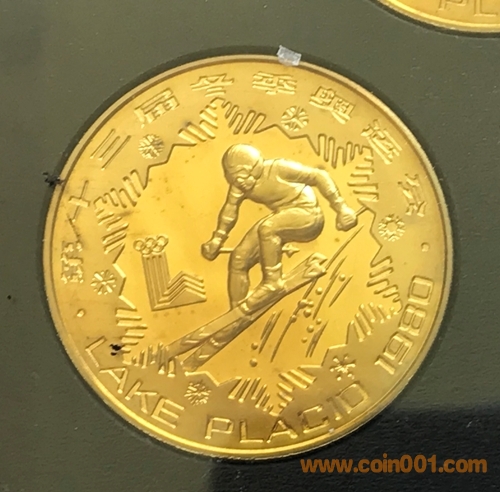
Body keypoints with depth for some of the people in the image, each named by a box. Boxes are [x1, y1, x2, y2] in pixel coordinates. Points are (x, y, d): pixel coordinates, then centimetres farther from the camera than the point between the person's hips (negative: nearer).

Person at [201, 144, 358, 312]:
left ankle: (273, 282, -18)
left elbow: (319, 176, -23)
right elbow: (230, 210, 8)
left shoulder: (278, 169, -26)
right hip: (283, 217, 7)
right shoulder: (239, 185, -8)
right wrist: (217, 239, 4)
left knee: (267, 229, -37)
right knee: (239, 258, -3)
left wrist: (341, 208, -24)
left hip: (307, 214, -7)